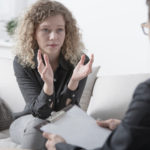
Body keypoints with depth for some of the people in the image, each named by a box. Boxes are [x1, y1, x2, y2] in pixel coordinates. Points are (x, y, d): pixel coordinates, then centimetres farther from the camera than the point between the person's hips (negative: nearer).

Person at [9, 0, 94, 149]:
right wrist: (48, 83, -44)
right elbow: (39, 112, -24)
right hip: (30, 122, 0)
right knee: (35, 126, -34)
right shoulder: (22, 62, -17)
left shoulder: (80, 61, -17)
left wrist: (74, 80, -38)